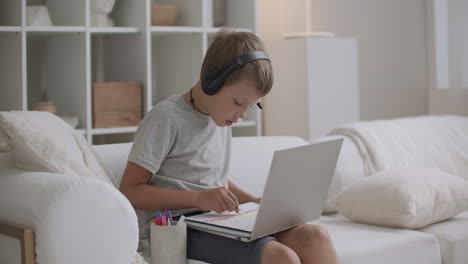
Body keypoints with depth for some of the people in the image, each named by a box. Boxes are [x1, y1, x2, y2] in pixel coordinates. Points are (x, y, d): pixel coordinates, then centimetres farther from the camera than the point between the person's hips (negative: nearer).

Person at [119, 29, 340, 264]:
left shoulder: (221, 119, 15)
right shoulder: (166, 119, -10)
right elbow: (129, 191, -12)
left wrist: (252, 201, 8)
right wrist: (199, 198, -20)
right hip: (182, 227, -7)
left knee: (314, 237, -19)